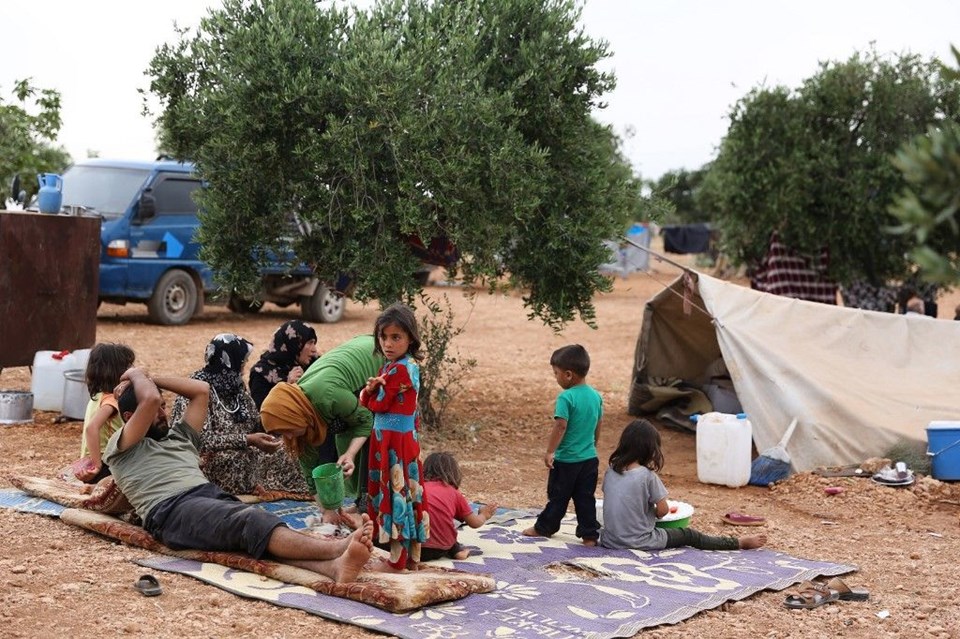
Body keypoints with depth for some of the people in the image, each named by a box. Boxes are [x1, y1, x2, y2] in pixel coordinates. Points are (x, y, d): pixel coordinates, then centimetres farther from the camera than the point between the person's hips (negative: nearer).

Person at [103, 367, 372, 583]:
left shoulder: (178, 436, 37)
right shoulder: (121, 447, 16)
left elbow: (201, 390, 32)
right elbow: (150, 399, 0)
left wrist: (152, 380, 32)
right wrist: (136, 375, 20)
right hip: (171, 510, -7)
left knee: (261, 534, -28)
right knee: (250, 522, -34)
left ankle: (333, 566, -57)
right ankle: (337, 547, -56)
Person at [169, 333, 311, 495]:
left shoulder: (235, 385, 7)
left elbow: (256, 423, 10)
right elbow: (202, 439, -26)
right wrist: (247, 440, -29)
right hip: (207, 461, -8)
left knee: (282, 456, -10)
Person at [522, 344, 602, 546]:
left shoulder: (566, 397, -19)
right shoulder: (596, 396, 3)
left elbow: (560, 426, -23)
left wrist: (550, 452, -16)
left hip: (566, 459, -6)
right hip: (590, 458, 6)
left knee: (558, 496, 10)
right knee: (586, 498, 10)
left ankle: (544, 527, 27)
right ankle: (589, 534, 9)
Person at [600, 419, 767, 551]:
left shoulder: (610, 472, 0)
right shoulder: (647, 475, -16)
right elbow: (663, 510, -9)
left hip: (610, 541, 4)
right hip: (639, 542, -4)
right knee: (689, 536, 14)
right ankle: (740, 543, 27)